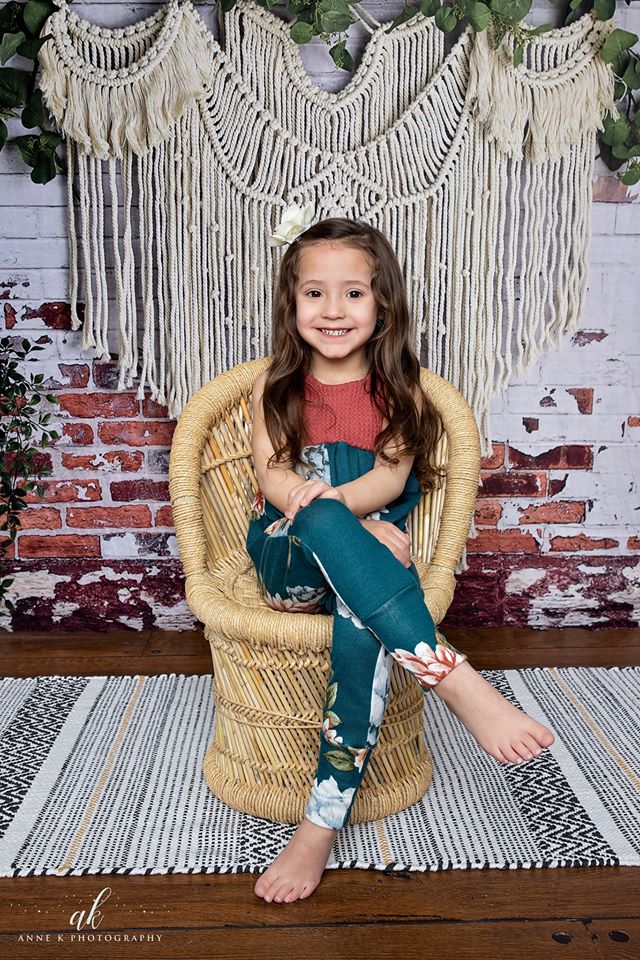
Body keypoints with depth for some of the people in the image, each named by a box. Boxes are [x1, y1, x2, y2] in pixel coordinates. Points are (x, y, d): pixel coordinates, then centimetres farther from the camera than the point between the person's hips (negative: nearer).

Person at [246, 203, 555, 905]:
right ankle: (456, 679, -43)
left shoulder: (397, 387, 7)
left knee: (361, 620, -37)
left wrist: (335, 499, -30)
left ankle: (322, 823, -26)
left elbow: (394, 475, -7)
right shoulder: (276, 386, 9)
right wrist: (354, 524, -23)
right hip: (285, 558, 1)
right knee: (319, 512, -36)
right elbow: (271, 477, -4)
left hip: (361, 558, 0)